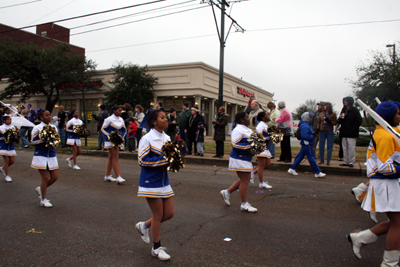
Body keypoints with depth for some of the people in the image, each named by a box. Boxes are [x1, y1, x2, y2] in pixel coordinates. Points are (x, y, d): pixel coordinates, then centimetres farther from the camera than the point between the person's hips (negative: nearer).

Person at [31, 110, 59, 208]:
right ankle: (43, 200, 12)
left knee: (55, 177, 4)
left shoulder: (53, 127, 10)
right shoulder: (37, 128, -5)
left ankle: (40, 189, 30)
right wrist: (44, 140, -18)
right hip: (41, 156, -5)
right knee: (45, 178, -3)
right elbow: (32, 141, -5)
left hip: (52, 155, 5)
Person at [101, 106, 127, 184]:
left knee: (111, 157, 12)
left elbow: (124, 130, 16)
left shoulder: (121, 120, 8)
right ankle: (118, 177, -11)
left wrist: (122, 137, 0)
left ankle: (107, 176, 21)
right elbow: (103, 129, -5)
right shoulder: (109, 119, -10)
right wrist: (109, 136, -16)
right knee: (115, 158, -10)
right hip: (110, 141, -7)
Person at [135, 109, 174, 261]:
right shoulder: (147, 139, -14)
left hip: (164, 181, 7)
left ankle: (144, 226, 32)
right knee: (158, 215, 3)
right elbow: (142, 160, -17)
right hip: (151, 181, -7)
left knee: (170, 213, 8)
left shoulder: (167, 138, 7)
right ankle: (156, 248, 23)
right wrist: (163, 160, -22)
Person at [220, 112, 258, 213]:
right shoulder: (238, 130, -16)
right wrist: (250, 146, -24)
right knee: (245, 180, -5)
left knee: (245, 179, 16)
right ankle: (244, 204, 7)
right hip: (239, 159, -11)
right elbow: (235, 144, -24)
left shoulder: (248, 130, 17)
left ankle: (227, 192, 27)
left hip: (246, 159, 11)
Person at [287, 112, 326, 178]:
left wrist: (313, 133, 3)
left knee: (300, 156, 13)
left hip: (306, 144, 11)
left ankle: (292, 169, 17)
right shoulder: (305, 125, -20)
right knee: (312, 158, -4)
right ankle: (317, 173, 4)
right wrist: (313, 136, -13)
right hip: (307, 144, -11)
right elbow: (305, 136, -26)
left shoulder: (308, 124, 15)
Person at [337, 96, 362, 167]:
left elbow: (359, 120, -7)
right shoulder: (344, 110, 16)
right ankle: (346, 162, 13)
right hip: (344, 133, 6)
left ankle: (351, 162, -1)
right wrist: (340, 118, -3)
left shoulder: (354, 110, -2)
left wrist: (353, 129, -13)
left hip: (351, 133, -6)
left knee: (351, 148, -6)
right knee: (345, 148, 8)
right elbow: (339, 122, 20)